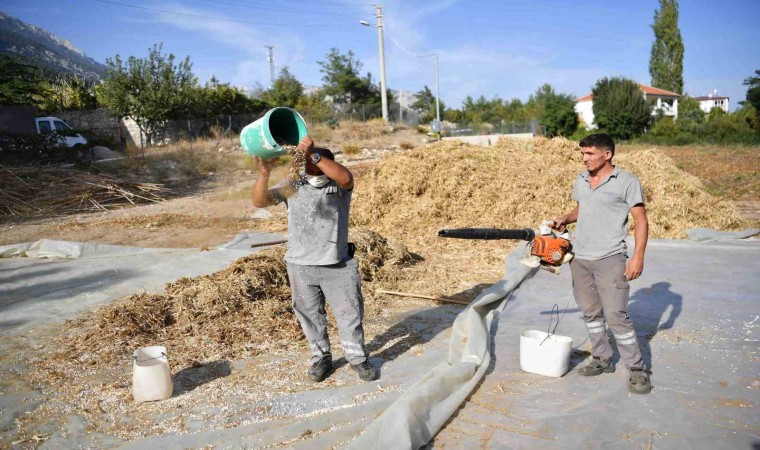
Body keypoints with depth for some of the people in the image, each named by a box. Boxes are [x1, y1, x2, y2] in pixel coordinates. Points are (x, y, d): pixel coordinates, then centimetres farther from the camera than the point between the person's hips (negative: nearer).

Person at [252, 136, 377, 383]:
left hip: (338, 265, -2)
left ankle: (358, 357, 28)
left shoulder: (340, 187, -4)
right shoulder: (292, 186, 1)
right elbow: (259, 201, -8)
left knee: (349, 313, 8)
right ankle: (321, 358, 34)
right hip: (301, 266, 2)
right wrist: (264, 173, -26)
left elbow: (346, 177, -29)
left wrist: (314, 154, -36)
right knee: (310, 315, 14)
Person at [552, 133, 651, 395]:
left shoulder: (627, 182, -5)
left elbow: (640, 221, -7)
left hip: (610, 259, -6)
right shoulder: (581, 181, 12)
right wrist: (566, 219, 6)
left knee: (616, 315, -7)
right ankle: (602, 359, 26)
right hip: (580, 258, 6)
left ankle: (637, 368, 6)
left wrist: (638, 257, -15)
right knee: (591, 312, 13)